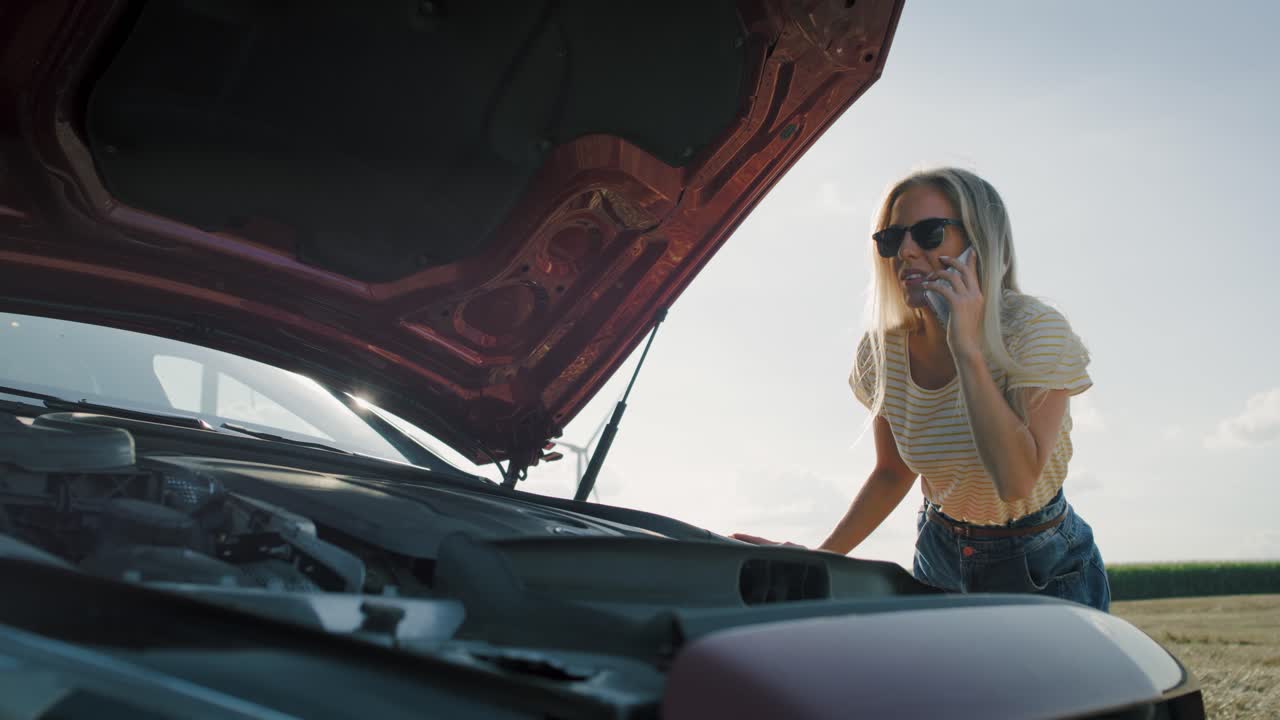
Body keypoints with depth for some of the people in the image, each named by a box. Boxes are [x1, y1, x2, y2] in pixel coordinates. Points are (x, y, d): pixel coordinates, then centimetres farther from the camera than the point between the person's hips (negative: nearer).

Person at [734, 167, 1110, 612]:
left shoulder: (1036, 331, -23)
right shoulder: (884, 352, -10)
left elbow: (1016, 481, -35)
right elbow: (893, 472, 3)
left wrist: (967, 349, -36)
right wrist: (821, 558, -8)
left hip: (1042, 571, -3)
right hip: (941, 555, 4)